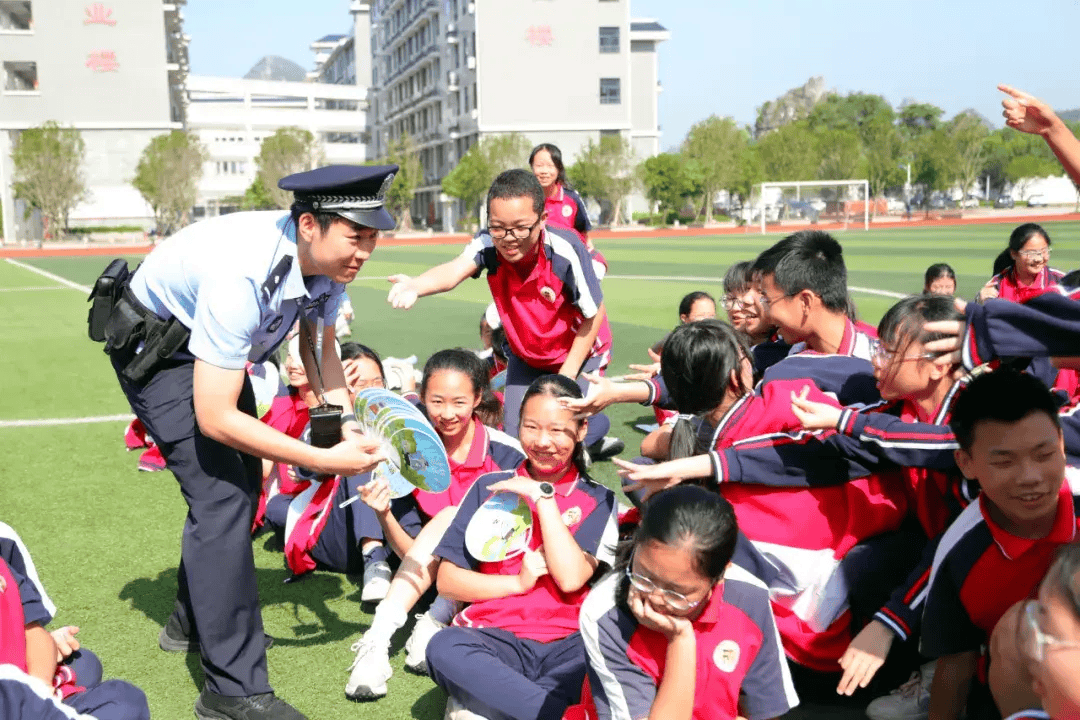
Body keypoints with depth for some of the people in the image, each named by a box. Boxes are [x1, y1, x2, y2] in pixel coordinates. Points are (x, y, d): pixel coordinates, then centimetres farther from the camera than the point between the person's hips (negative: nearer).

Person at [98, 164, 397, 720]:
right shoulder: (243, 275, -42)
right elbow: (214, 418, -38)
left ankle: (194, 618, 39)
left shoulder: (328, 259, -18)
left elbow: (318, 346, -1)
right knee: (220, 494, -18)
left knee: (242, 479, 16)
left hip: (215, 345, 8)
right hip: (155, 345, -8)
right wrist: (323, 460, -37)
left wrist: (347, 422, -19)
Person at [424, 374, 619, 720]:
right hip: (494, 637, 1)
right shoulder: (490, 487, 10)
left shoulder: (597, 500, 8)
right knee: (444, 646, -33)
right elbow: (447, 581, 5)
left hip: (568, 645, -1)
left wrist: (543, 495, -6)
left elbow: (571, 578, -9)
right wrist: (518, 582, -7)